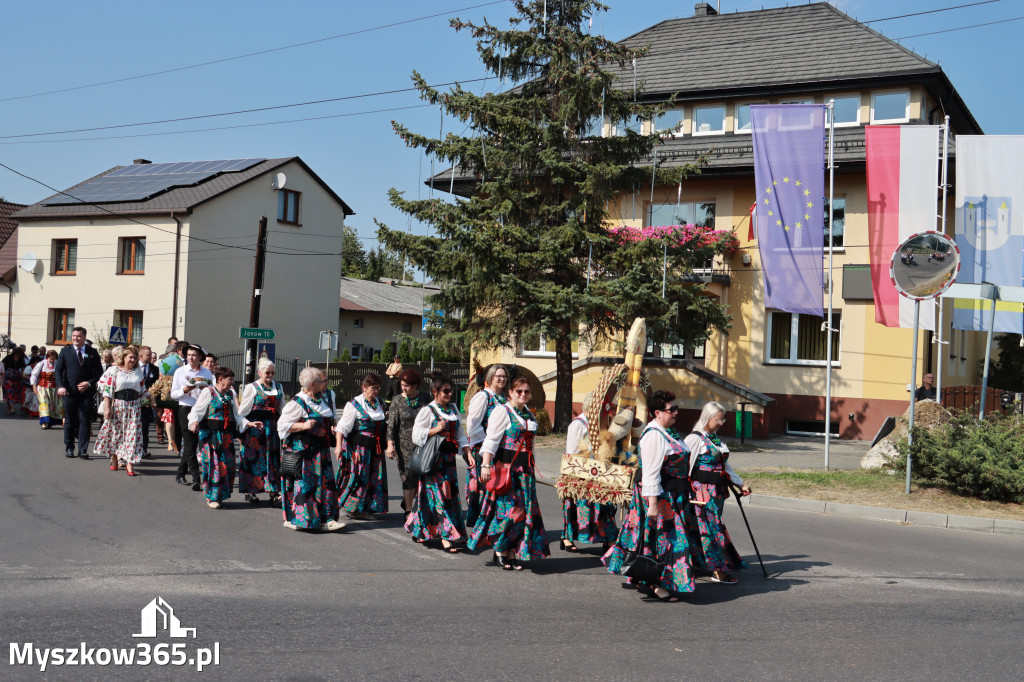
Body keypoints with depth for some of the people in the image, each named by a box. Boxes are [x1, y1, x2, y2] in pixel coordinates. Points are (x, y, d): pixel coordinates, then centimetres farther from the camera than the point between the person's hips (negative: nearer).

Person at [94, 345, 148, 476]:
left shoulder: (139, 372, 9)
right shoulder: (115, 371, -1)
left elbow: (143, 390, 16)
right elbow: (108, 389, -4)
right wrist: (107, 407, -9)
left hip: (134, 406, 2)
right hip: (118, 405, -2)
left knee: (133, 433, -5)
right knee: (115, 433, 6)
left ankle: (129, 463, -5)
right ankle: (114, 459, 22)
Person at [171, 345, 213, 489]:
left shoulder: (207, 373, 11)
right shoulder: (180, 371, 5)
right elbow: (173, 394, 5)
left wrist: (206, 389, -7)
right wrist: (184, 390, -15)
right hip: (186, 410, -3)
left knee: (192, 444, 8)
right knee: (190, 445, -10)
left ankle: (181, 474, 24)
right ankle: (196, 480, -15)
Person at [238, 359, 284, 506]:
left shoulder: (278, 387, 14)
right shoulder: (252, 387, 1)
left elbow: (282, 408, 20)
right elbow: (243, 409, 0)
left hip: (273, 427, 4)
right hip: (255, 427, -4)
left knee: (273, 459, 2)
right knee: (254, 457, -1)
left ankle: (273, 492, 3)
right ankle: (250, 491, 9)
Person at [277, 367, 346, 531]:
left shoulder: (326, 397, 10)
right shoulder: (298, 403, -14)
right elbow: (282, 424, -14)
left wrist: (332, 426, 6)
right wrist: (303, 425, -25)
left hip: (321, 450, 7)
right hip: (302, 450, -7)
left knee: (326, 482, 3)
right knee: (302, 482, -4)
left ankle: (326, 519, 5)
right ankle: (293, 518, 8)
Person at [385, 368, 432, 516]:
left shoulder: (425, 398, 3)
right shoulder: (397, 401, -2)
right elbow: (391, 424, -4)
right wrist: (390, 444, -14)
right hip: (405, 444, -2)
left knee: (421, 476, 5)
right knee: (408, 477, -2)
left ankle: (406, 502, 28)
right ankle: (408, 510, 9)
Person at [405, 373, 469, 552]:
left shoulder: (453, 409, 13)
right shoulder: (427, 411, -6)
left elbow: (460, 434, 15)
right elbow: (416, 436, -8)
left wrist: (468, 453, 3)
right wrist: (436, 429, -18)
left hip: (449, 459, 7)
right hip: (433, 460, -7)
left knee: (451, 494, 7)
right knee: (440, 496, -9)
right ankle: (446, 537, -9)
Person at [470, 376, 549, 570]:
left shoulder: (530, 415, 17)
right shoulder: (503, 411, -4)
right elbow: (491, 439, -11)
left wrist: (531, 468, 19)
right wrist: (486, 465, -19)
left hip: (524, 469, 7)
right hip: (505, 466, -7)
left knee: (523, 510, 3)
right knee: (507, 509, -8)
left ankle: (513, 553, 9)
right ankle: (499, 553, 3)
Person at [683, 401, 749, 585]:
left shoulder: (717, 439, 16)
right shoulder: (695, 439, -11)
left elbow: (725, 465, 25)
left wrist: (740, 484, 23)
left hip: (717, 490, 8)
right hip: (702, 491, -8)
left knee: (711, 526, 10)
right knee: (713, 527, -7)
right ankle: (718, 571, -4)